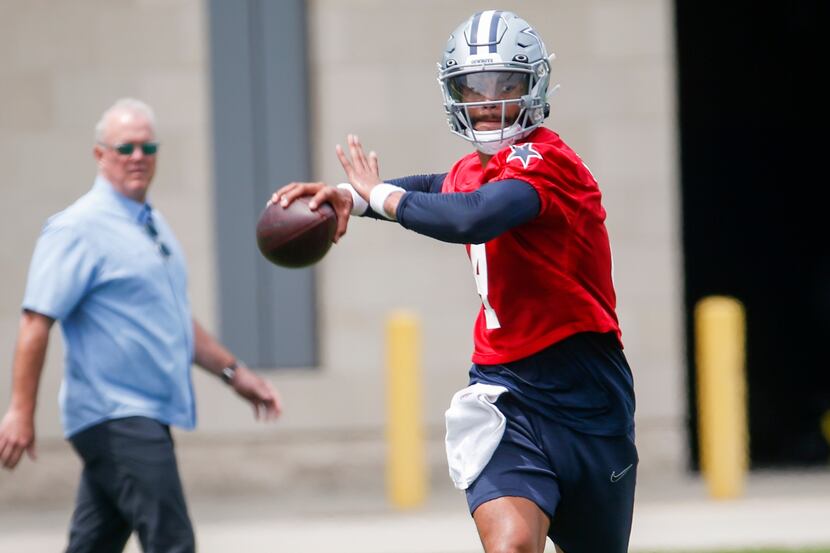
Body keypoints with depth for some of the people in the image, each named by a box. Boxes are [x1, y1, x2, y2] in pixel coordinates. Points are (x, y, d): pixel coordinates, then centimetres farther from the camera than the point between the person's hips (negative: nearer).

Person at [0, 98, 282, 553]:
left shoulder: (154, 225, 17)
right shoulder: (79, 229, -11)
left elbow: (175, 319, 27)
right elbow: (37, 321, -16)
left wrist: (234, 372, 21)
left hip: (143, 419, 9)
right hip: (114, 416, -9)